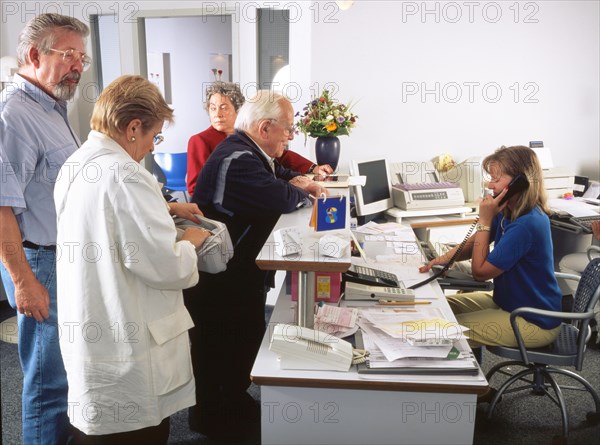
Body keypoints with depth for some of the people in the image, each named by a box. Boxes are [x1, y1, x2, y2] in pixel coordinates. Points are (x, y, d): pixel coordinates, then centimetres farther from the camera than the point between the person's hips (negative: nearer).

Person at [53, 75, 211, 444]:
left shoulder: (76, 166, 7)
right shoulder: (126, 175, -24)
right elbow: (165, 266, -25)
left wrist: (166, 210, 18)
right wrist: (190, 243, -6)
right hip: (127, 353, -9)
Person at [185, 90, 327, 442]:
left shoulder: (249, 154, 9)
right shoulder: (236, 160, -26)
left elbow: (280, 177, 21)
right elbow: (281, 199, -34)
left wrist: (301, 182, -3)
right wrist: (302, 191, -11)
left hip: (239, 272, 11)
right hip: (220, 283, -10)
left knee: (245, 341, 21)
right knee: (222, 350, 7)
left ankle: (237, 406, 40)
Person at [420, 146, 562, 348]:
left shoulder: (526, 224, -30)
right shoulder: (508, 212, -2)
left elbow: (480, 271, -22)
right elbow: (474, 242, 8)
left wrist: (485, 221, -21)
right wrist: (445, 258, -12)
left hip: (534, 322, -9)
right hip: (508, 301, 9)